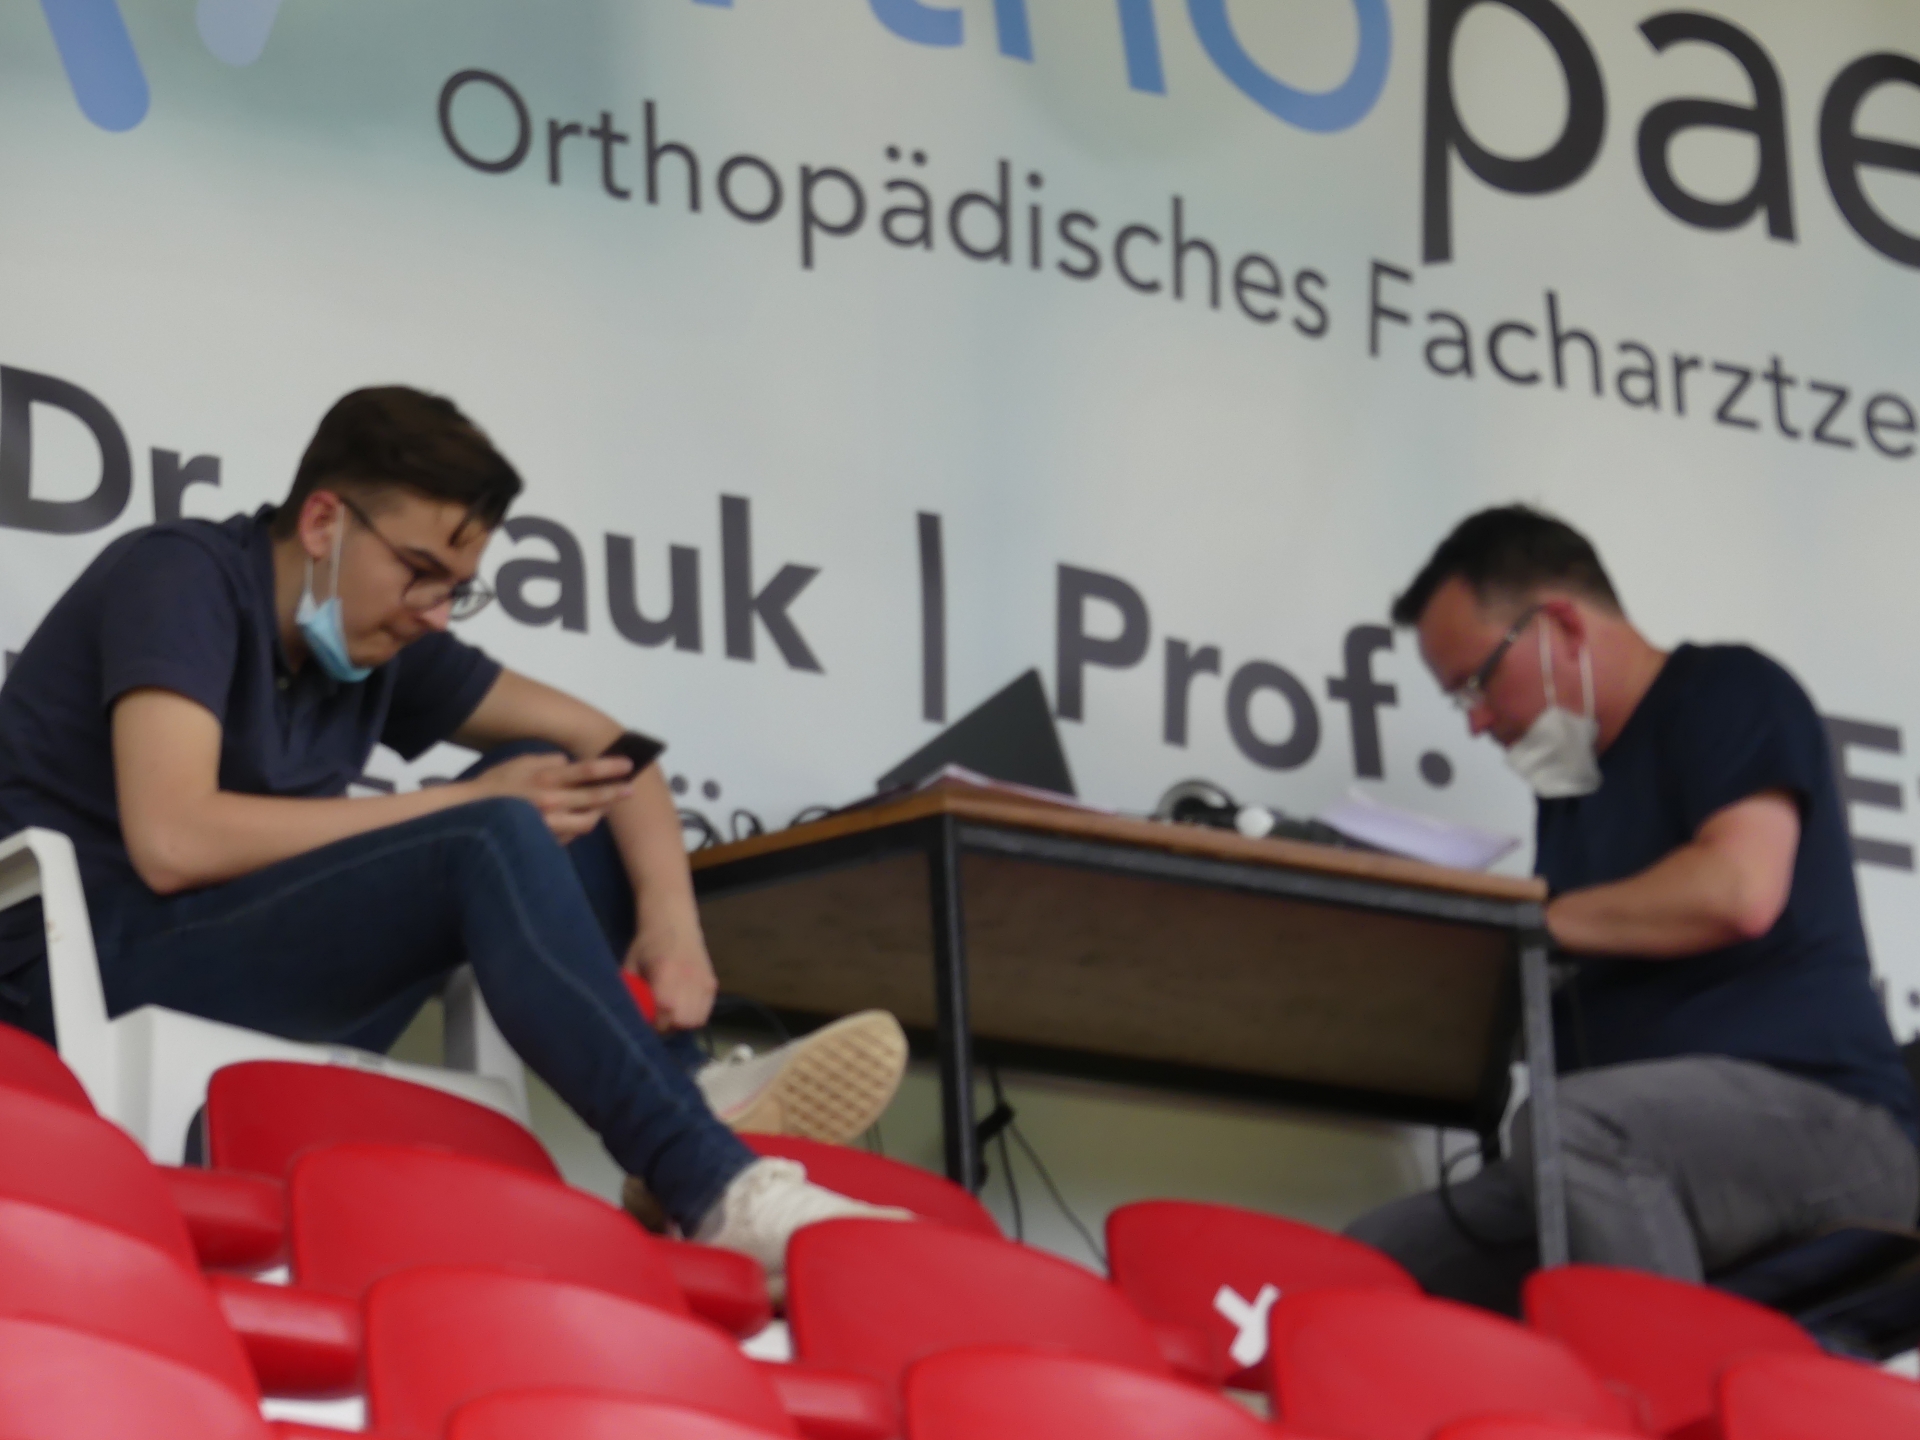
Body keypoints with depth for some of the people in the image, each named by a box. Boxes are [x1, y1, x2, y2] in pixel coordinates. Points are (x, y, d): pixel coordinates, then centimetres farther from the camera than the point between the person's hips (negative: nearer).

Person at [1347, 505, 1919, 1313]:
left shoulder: (1727, 692, 1)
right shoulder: (1572, 791, 25)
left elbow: (1740, 890, -17)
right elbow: (1549, 1007, 25)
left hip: (1812, 1111, -8)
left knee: (1569, 1127, -37)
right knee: (1367, 1263, -8)